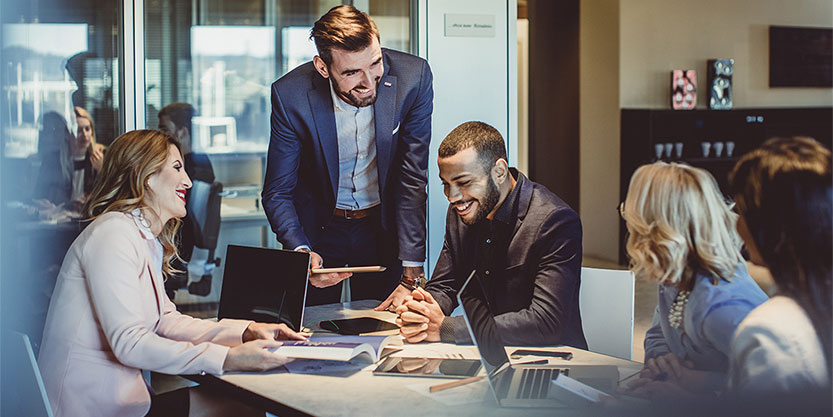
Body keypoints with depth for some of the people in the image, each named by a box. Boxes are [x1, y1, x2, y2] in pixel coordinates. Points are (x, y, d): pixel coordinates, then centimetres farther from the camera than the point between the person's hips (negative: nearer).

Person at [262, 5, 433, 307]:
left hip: (383, 224, 1)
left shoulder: (412, 77, -21)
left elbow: (413, 179, -18)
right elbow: (278, 192, -13)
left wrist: (412, 276, -22)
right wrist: (301, 253, -33)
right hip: (318, 227, 0)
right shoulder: (290, 96, -23)